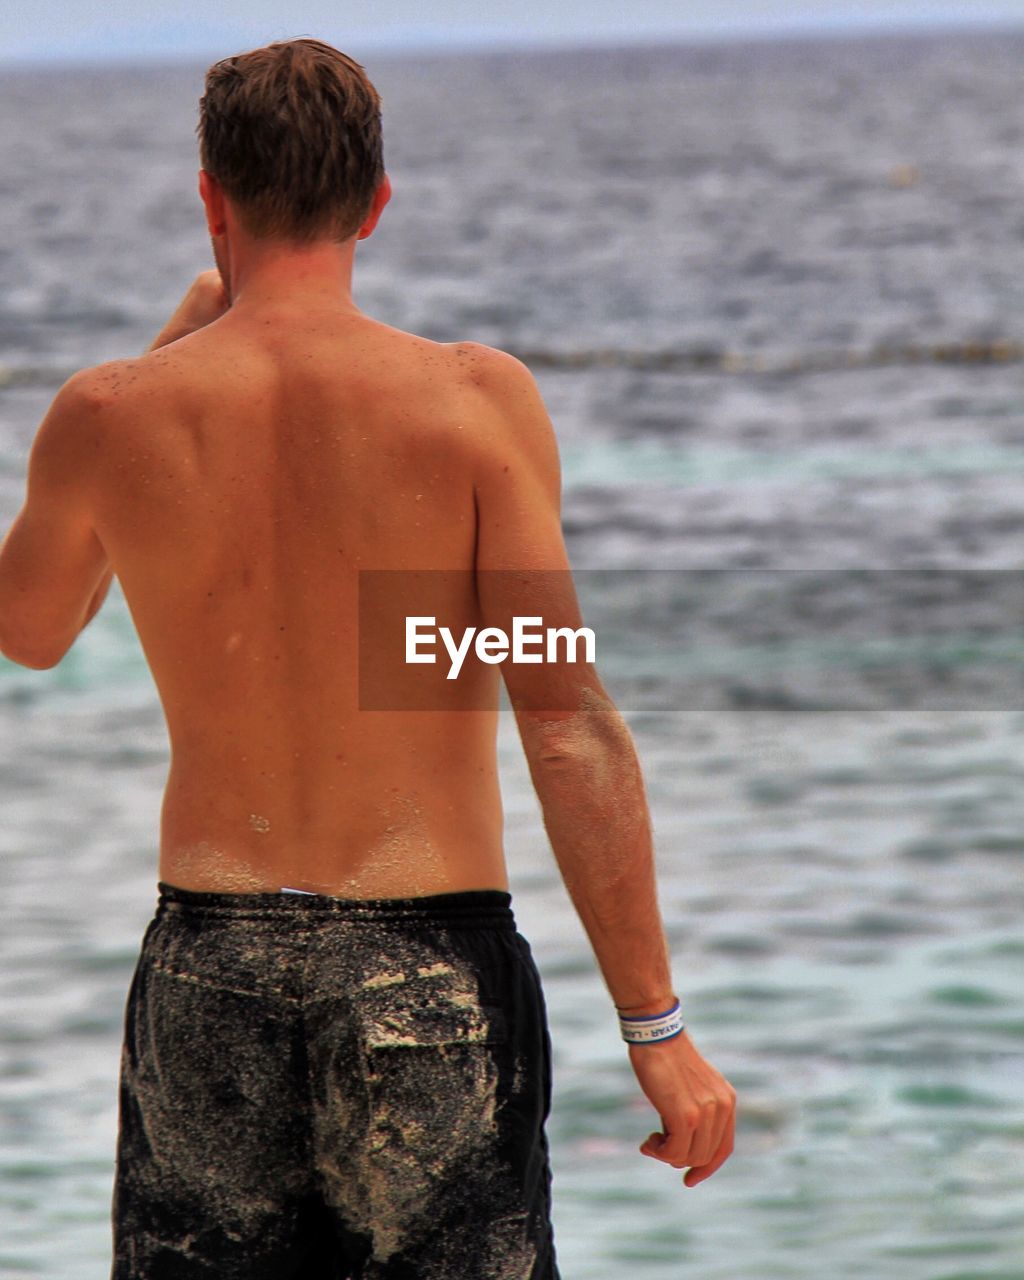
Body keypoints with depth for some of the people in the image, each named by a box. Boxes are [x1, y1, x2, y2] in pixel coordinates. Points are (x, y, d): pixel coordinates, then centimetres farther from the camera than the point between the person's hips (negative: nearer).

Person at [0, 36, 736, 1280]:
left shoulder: (110, 417, -1)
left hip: (207, 976, 2)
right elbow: (569, 721, -12)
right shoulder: (477, 398, -7)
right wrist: (656, 1028, -9)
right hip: (433, 975, -2)